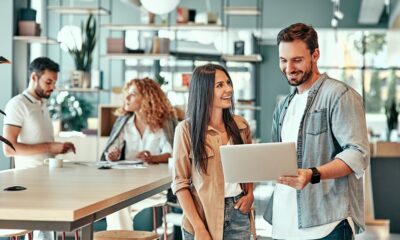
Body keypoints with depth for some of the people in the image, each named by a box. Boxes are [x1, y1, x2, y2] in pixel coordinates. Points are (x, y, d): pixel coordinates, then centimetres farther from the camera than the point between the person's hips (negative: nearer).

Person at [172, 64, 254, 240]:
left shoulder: (240, 126, 4)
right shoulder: (187, 129, -9)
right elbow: (180, 183, -9)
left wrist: (250, 194, 0)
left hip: (238, 213, 4)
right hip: (204, 216, -3)